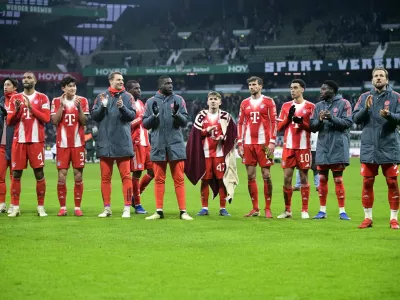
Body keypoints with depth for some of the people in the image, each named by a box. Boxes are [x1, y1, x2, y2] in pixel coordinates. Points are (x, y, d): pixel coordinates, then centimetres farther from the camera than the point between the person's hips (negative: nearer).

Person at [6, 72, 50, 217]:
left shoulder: (42, 98, 5)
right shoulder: (15, 98, 11)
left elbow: (46, 118, -7)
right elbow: (9, 122, 8)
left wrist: (30, 107, -13)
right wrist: (17, 110, -10)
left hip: (36, 141, -2)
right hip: (19, 140, 2)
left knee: (39, 173, -2)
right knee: (16, 174, 0)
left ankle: (41, 207, 4)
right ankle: (15, 207, 5)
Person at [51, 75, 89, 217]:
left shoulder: (82, 100, 4)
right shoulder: (56, 101, 5)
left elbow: (84, 121, -3)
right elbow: (54, 121, -5)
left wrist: (79, 107, -15)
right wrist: (62, 106, -12)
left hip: (78, 143, 0)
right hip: (62, 143, 0)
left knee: (78, 175, 0)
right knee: (62, 176, -3)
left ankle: (77, 207, 6)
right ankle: (62, 207, 4)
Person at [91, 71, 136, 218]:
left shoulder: (127, 97, 3)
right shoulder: (101, 97, 6)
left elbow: (132, 115, -6)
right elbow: (94, 116, 2)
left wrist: (122, 107, -23)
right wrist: (103, 106, -15)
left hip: (123, 142, -2)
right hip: (105, 142, 2)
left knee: (126, 176, -2)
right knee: (105, 177, 7)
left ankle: (127, 208, 2)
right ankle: (107, 208, 14)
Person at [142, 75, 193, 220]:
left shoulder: (178, 100, 5)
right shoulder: (151, 102, 5)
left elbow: (185, 122, 2)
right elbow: (145, 124, 5)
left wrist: (176, 114, -17)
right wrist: (154, 115, -13)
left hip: (176, 145, -1)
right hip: (158, 146, 1)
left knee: (179, 179, 0)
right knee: (159, 180, 6)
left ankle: (183, 211, 1)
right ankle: (159, 211, 11)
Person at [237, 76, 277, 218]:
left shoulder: (268, 102, 1)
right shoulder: (245, 103, 13)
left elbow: (273, 122, -2)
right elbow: (240, 124, 13)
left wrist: (272, 142, -10)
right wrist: (240, 144, 6)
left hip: (264, 143, -4)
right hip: (248, 144, 4)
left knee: (266, 175, -4)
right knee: (250, 176, 4)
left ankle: (268, 209, 3)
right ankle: (255, 208, 11)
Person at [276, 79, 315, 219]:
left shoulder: (310, 107, 2)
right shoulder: (286, 106, 12)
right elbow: (279, 127, 9)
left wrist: (301, 122, -16)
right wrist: (289, 117, -7)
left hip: (304, 147, -3)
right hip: (288, 146, 3)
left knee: (304, 177, 0)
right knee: (287, 177, 1)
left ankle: (305, 210, 5)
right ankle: (287, 210, 9)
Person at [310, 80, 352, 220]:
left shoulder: (343, 103, -1)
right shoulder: (319, 106, 12)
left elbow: (348, 122, -10)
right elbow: (312, 127, 9)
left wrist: (332, 117, -20)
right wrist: (320, 120, -11)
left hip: (338, 146, -4)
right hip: (322, 146, 4)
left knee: (338, 179, -2)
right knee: (322, 179, 5)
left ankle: (342, 211, 4)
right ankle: (322, 210, 12)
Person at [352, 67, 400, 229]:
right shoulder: (364, 97, 9)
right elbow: (355, 118, 2)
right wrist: (366, 109, -15)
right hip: (369, 147, 2)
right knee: (367, 182, 4)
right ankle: (367, 217, 12)